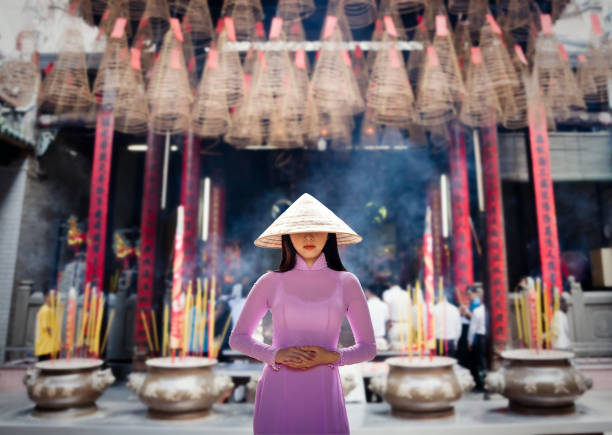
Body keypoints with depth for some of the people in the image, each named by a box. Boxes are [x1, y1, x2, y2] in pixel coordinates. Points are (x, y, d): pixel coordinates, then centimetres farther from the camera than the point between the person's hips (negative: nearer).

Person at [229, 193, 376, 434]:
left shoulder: (347, 283, 0)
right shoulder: (270, 282, -1)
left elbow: (368, 348, 6)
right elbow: (237, 338, 6)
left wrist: (332, 356, -12)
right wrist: (276, 355, -10)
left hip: (323, 395, 0)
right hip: (278, 392, 0)